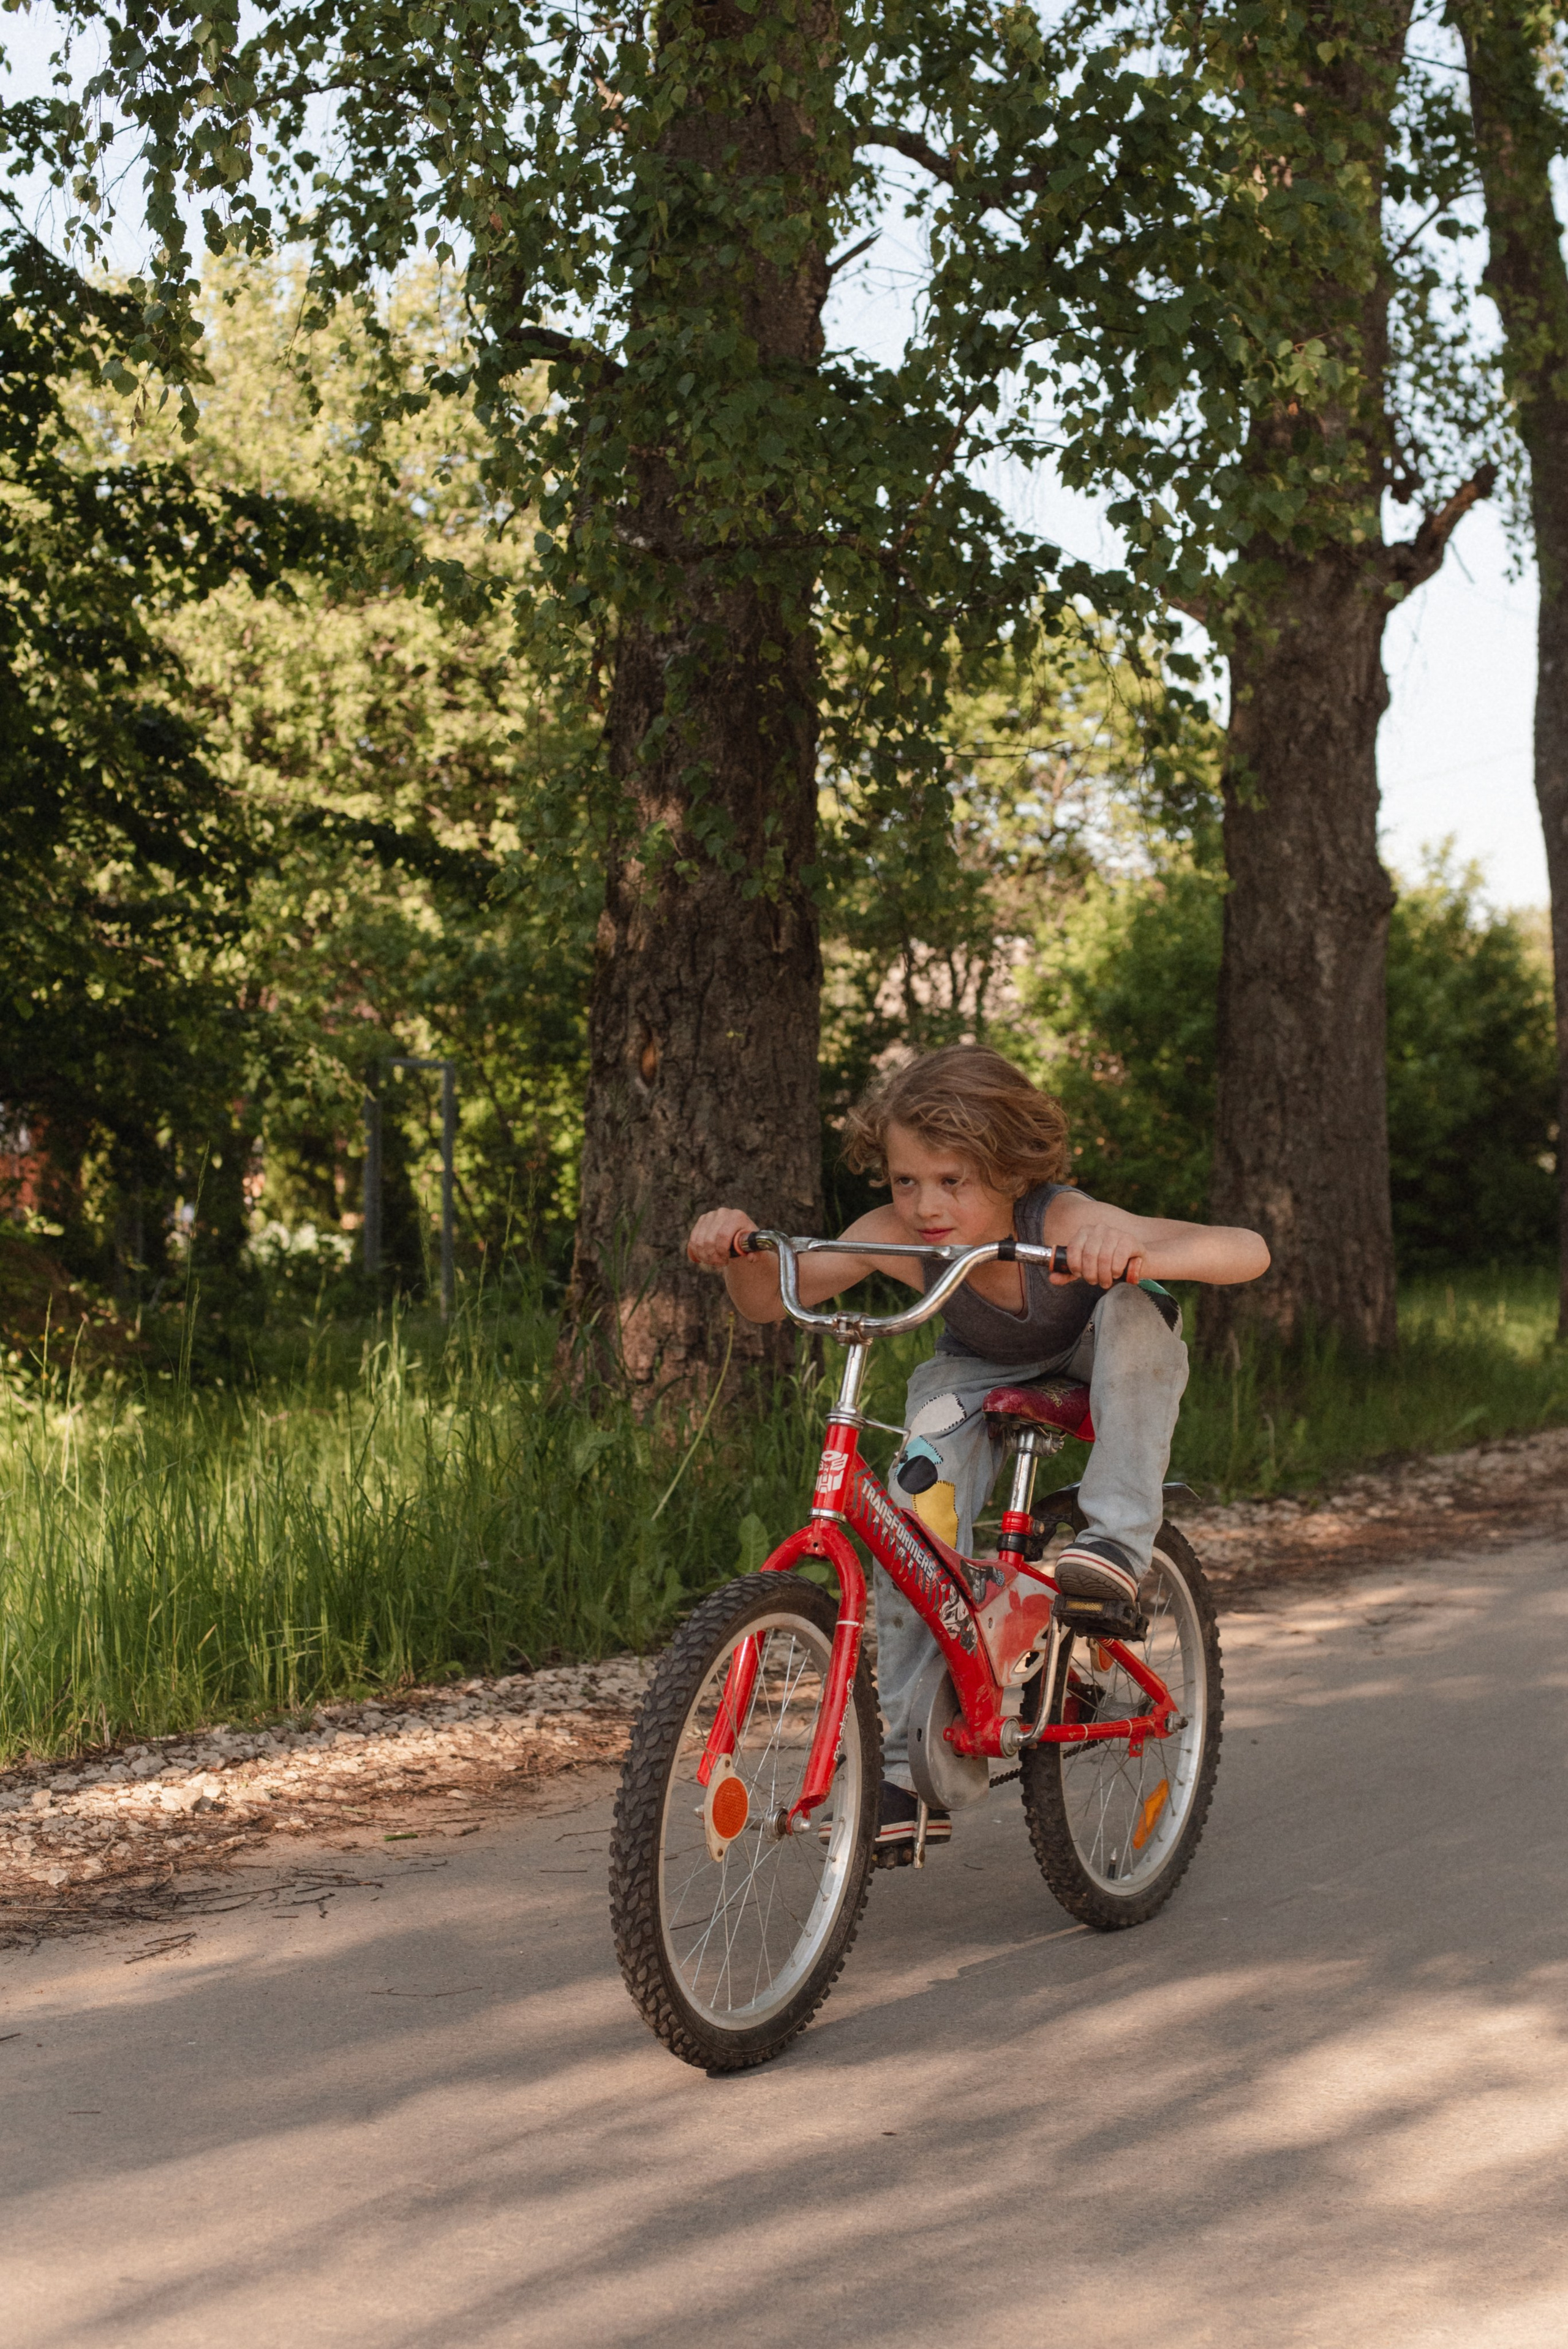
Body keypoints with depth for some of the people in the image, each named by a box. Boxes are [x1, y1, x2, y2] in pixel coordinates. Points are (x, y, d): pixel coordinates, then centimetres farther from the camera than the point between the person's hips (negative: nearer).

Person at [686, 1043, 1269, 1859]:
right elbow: (769, 1301, -17)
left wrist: (1139, 1257, -70)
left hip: (1097, 1366, -2)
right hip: (978, 1376, 2)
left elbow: (1246, 1251, -50)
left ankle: (1119, 1539, -30)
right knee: (920, 1494, -26)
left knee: (1135, 1307, -37)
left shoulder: (1066, 1224, -39)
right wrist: (737, 1250, -40)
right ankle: (908, 1773, -21)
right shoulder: (896, 1237, -28)